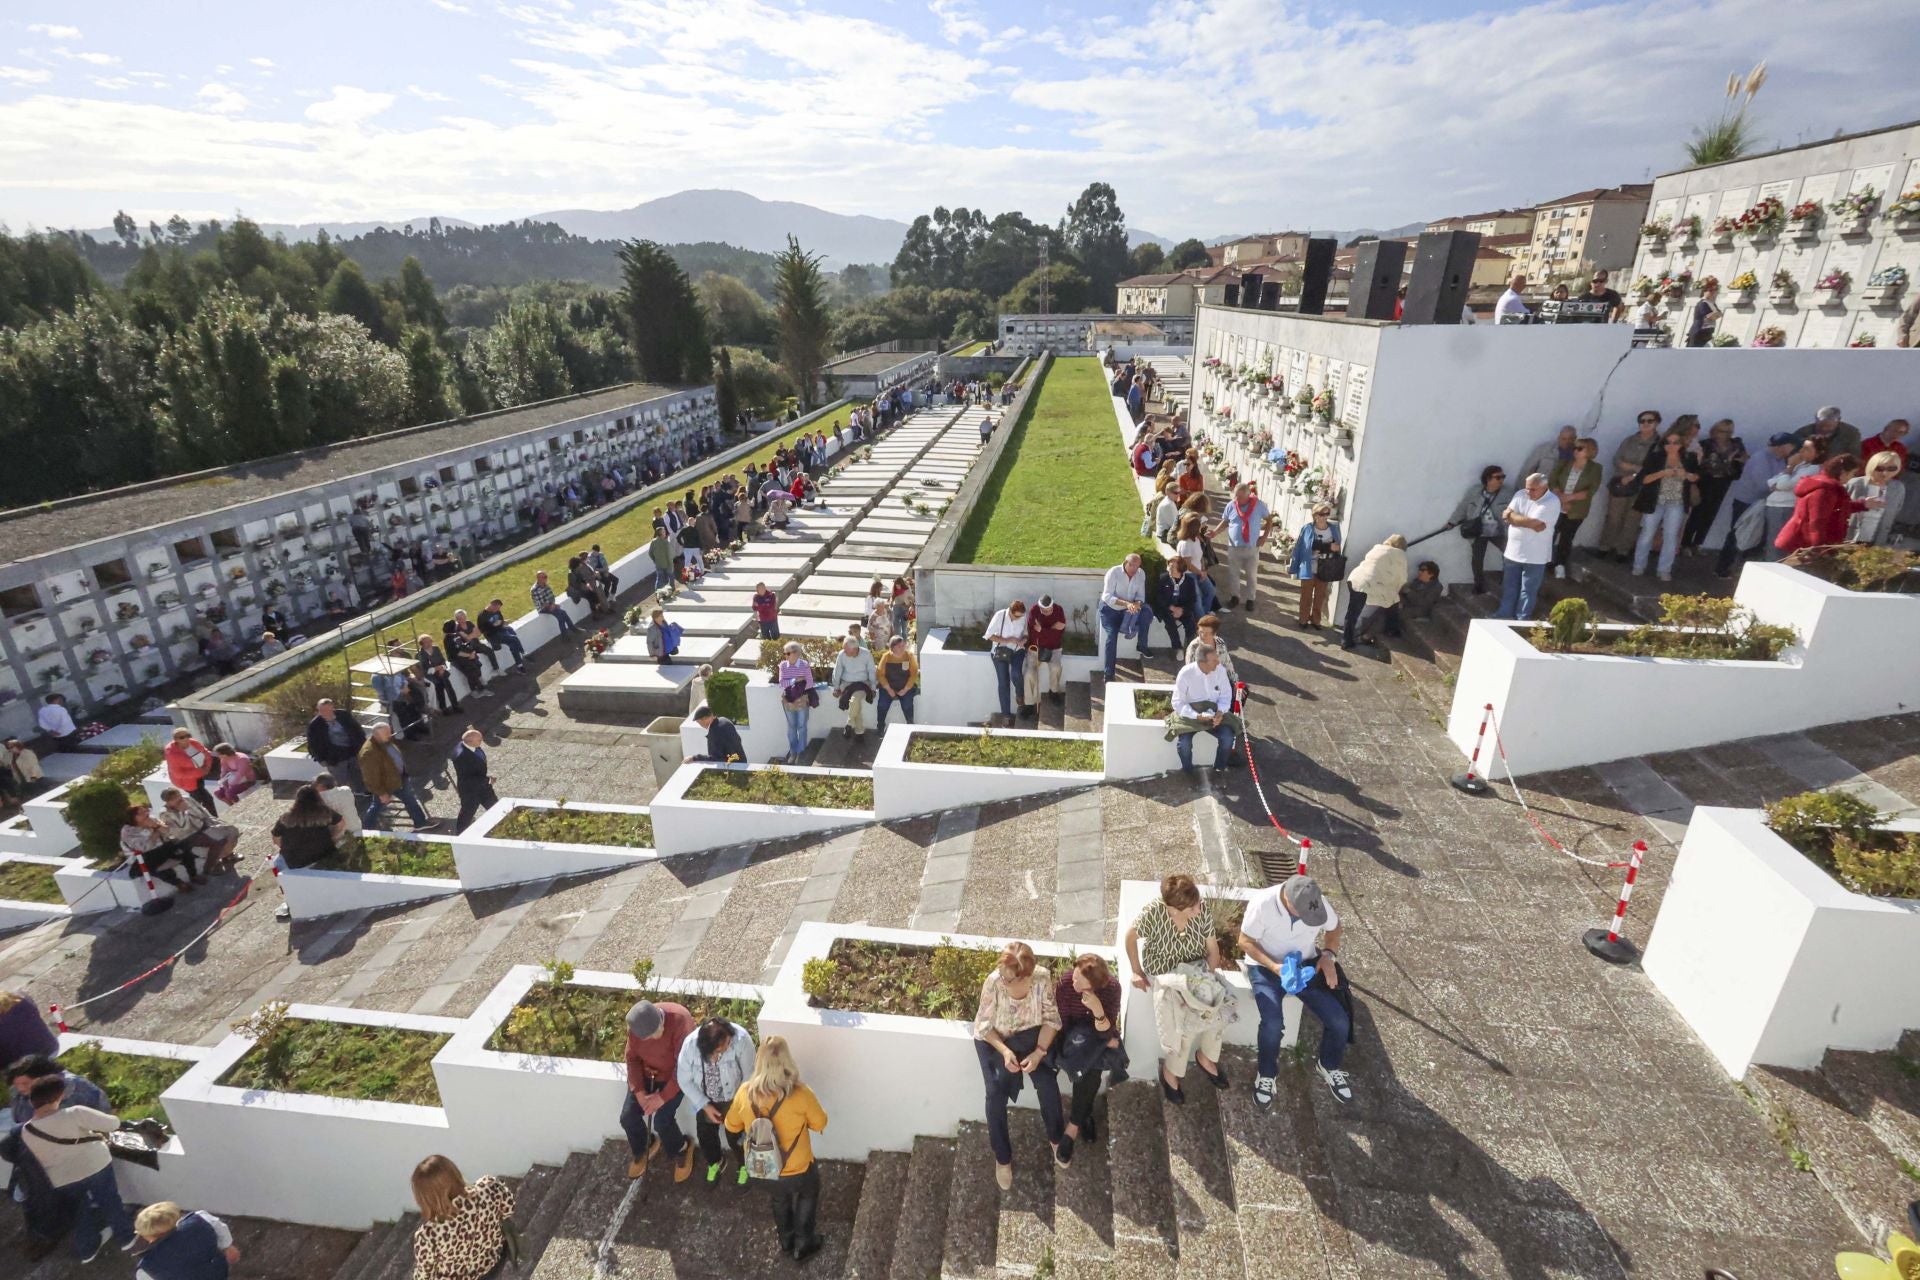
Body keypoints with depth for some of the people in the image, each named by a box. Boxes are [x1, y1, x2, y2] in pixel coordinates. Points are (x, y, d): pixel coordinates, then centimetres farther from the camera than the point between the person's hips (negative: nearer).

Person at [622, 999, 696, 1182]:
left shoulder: (680, 1021, -36)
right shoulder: (636, 1025, -21)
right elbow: (632, 1058, -7)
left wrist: (663, 1097, -26)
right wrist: (639, 1092, -15)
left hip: (674, 1075, -4)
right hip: (646, 1073, 5)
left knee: (662, 1121, -15)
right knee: (627, 1117, -3)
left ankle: (681, 1151, 16)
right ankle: (643, 1149, 29)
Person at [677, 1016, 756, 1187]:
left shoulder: (741, 1039, -35)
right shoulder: (690, 1045, -30)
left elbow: (749, 1075, -21)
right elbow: (684, 1080, -14)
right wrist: (705, 1105, -14)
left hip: (733, 1098, -2)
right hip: (705, 1099, 2)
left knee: (735, 1136, 2)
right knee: (705, 1135, 11)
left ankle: (743, 1164, 37)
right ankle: (715, 1161, 46)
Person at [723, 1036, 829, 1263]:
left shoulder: (745, 1092, -22)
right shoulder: (800, 1095, -32)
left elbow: (732, 1126, -2)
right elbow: (820, 1124, -13)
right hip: (797, 1169, -3)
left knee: (780, 1199, 34)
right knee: (808, 1195, 30)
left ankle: (786, 1241, 55)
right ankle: (803, 1245, 45)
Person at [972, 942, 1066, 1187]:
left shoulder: (1042, 977, -25)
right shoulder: (993, 982, -29)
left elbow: (1051, 1019, -12)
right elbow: (985, 1025, -15)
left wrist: (1039, 1051, -22)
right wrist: (1004, 1050, -27)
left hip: (1031, 1033, 1)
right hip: (995, 1039, -1)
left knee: (1048, 1084, -11)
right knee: (996, 1093, -14)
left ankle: (1056, 1137, 18)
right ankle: (1002, 1157, 9)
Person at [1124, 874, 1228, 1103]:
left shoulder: (1202, 909, -20)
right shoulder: (1153, 913, -30)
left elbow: (1212, 946, -7)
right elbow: (1130, 936, -12)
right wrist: (1136, 971, -8)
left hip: (1196, 968, 4)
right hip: (1163, 973, -4)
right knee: (1184, 1016, -21)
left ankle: (1206, 1057, 12)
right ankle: (1170, 1072, 5)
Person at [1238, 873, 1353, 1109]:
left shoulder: (1318, 902, -18)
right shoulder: (1262, 904, -29)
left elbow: (1334, 927, 5)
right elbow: (1246, 941, -16)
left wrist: (1328, 955, -12)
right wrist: (1274, 967, -30)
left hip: (1307, 964, 4)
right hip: (1266, 967, -4)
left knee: (1339, 1020, -7)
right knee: (1273, 1024, -25)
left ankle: (1330, 1067, 25)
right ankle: (1266, 1075, 4)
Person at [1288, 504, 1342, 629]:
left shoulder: (1334, 529, -3)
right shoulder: (1307, 528, -12)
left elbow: (1337, 548, 1)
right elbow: (1299, 548, -8)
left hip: (1325, 570, 3)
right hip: (1308, 569, -3)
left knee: (1320, 596, 15)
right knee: (1306, 596, 10)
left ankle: (1316, 620, 30)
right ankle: (1304, 620, 25)